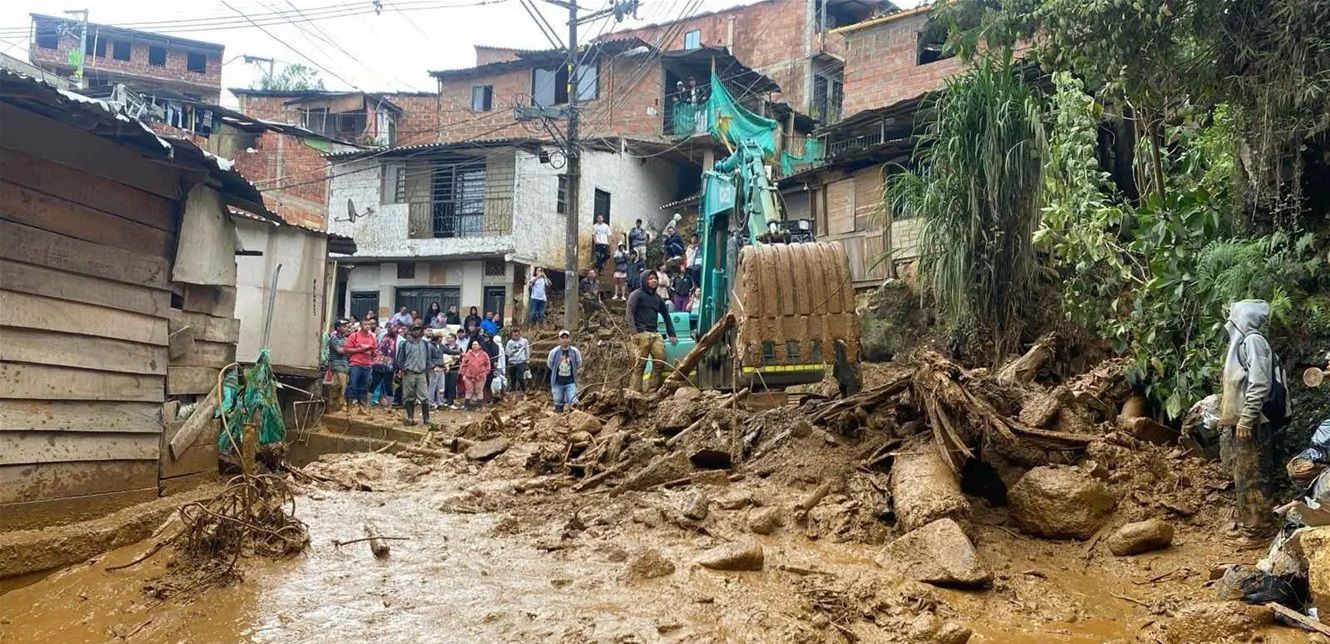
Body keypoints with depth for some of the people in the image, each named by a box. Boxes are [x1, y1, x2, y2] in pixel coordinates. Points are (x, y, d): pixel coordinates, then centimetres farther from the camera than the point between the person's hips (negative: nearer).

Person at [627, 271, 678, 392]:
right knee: (639, 364, -11)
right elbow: (630, 314, -7)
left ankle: (653, 389, 3)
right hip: (641, 334, -6)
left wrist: (672, 334, 20)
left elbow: (666, 316, 26)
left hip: (655, 334, 6)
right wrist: (635, 332, -18)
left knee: (660, 362, -4)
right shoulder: (637, 295, 2)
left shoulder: (658, 298, 21)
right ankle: (635, 391, -11)